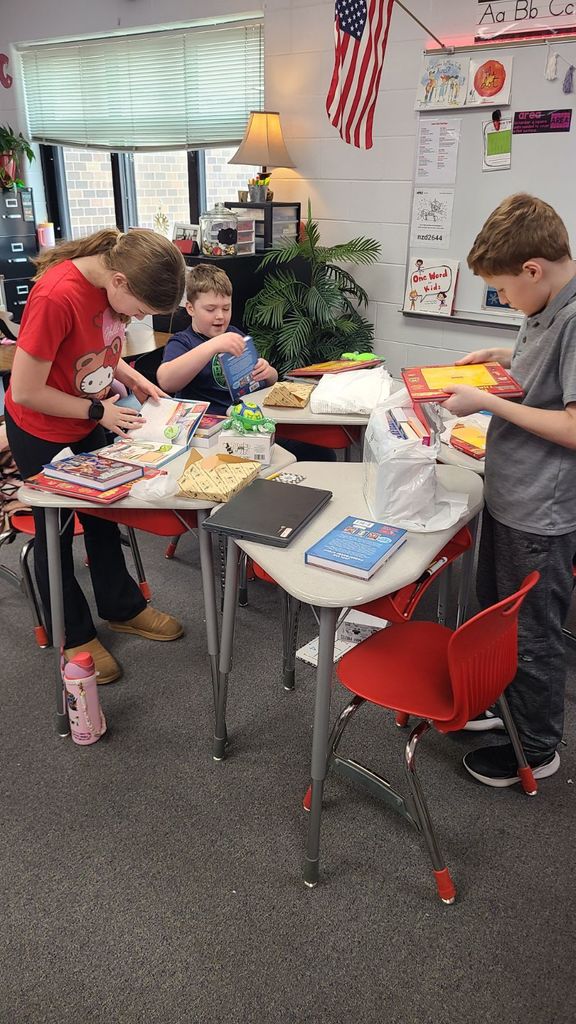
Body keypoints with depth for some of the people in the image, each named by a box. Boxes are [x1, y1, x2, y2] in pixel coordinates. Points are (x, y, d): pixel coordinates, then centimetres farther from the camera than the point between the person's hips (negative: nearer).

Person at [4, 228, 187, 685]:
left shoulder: (115, 276, -11)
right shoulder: (56, 296, -34)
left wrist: (132, 377, -8)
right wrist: (99, 412, -19)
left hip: (92, 423, 7)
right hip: (42, 434, -7)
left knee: (103, 515, 20)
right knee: (55, 531, 10)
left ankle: (121, 608, 40)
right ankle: (74, 636, 29)